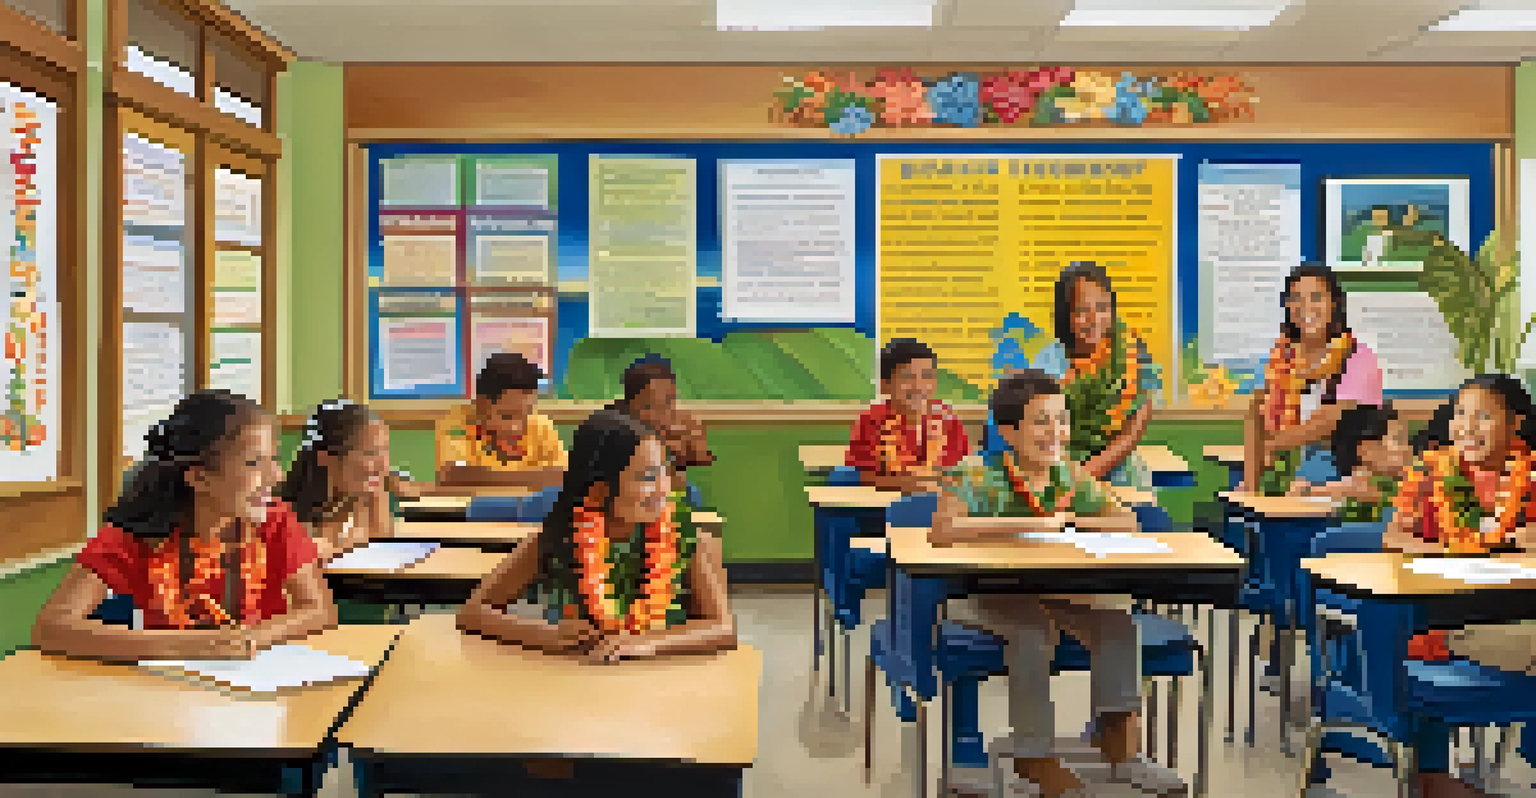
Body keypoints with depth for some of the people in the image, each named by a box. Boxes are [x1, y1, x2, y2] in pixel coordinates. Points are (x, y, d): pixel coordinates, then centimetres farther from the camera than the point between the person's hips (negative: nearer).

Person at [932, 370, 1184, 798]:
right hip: (987, 594, -5)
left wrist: (1069, 522, -19)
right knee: (1033, 633, -32)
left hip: (1056, 590, 5)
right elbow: (942, 531, -33)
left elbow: (1127, 521, 0)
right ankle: (1033, 758, -16)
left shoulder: (1071, 477, 1)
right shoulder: (978, 476, -17)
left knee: (1117, 620, -14)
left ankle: (1120, 741, -2)